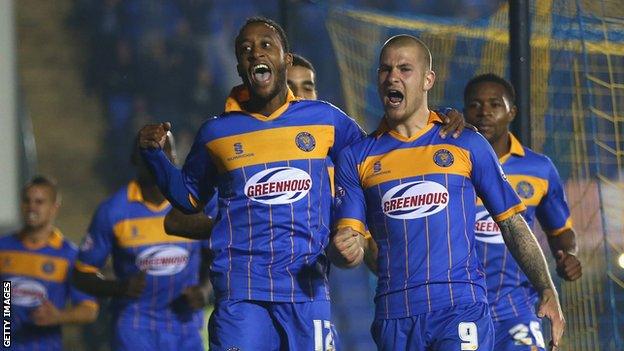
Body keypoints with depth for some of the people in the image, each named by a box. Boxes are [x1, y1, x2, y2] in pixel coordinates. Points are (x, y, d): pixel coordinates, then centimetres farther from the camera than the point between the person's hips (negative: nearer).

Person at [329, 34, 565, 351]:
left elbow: (512, 225, 10)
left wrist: (548, 292, 2)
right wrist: (346, 250, -18)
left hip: (461, 309, -2)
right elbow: (347, 240, 6)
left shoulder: (467, 145, 8)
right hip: (394, 318, 3)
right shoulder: (355, 158, 11)